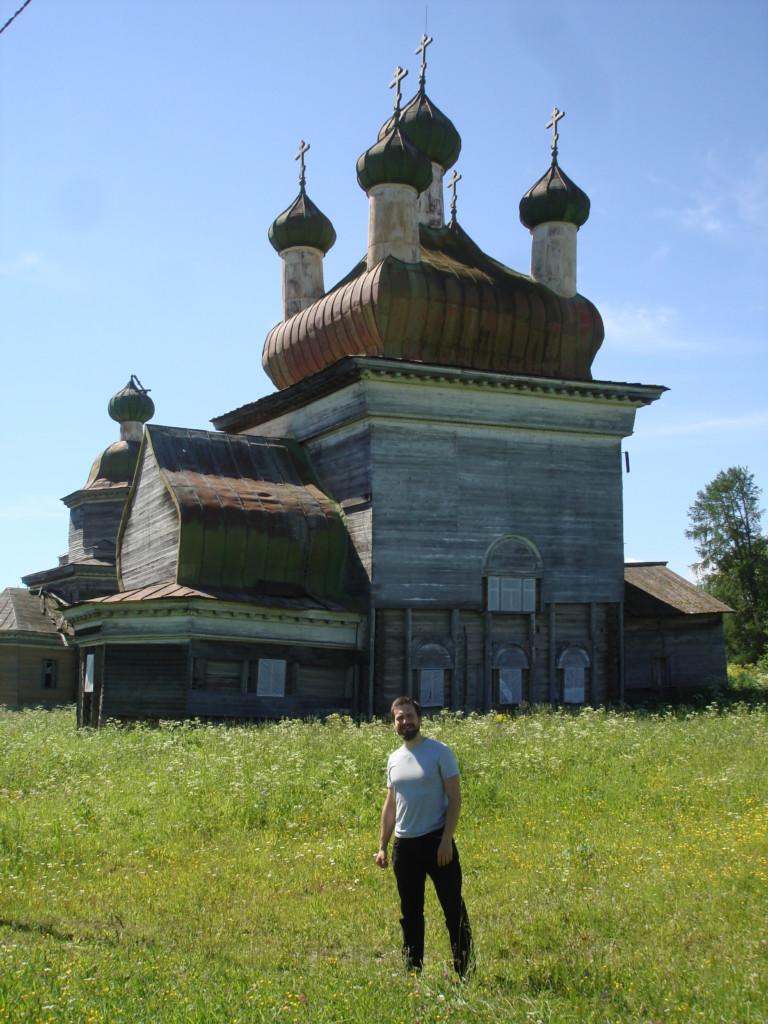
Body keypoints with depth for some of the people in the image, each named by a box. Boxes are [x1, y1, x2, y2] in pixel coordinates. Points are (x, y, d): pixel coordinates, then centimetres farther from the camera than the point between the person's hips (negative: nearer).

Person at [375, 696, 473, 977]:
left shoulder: (440, 752, -5)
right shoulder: (394, 759, 11)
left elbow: (455, 799, -8)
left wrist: (446, 840, -16)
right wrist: (383, 846, 12)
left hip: (436, 841, -5)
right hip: (404, 845, 5)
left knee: (454, 910, -1)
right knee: (410, 913, 12)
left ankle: (465, 973, 5)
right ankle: (412, 972, 20)